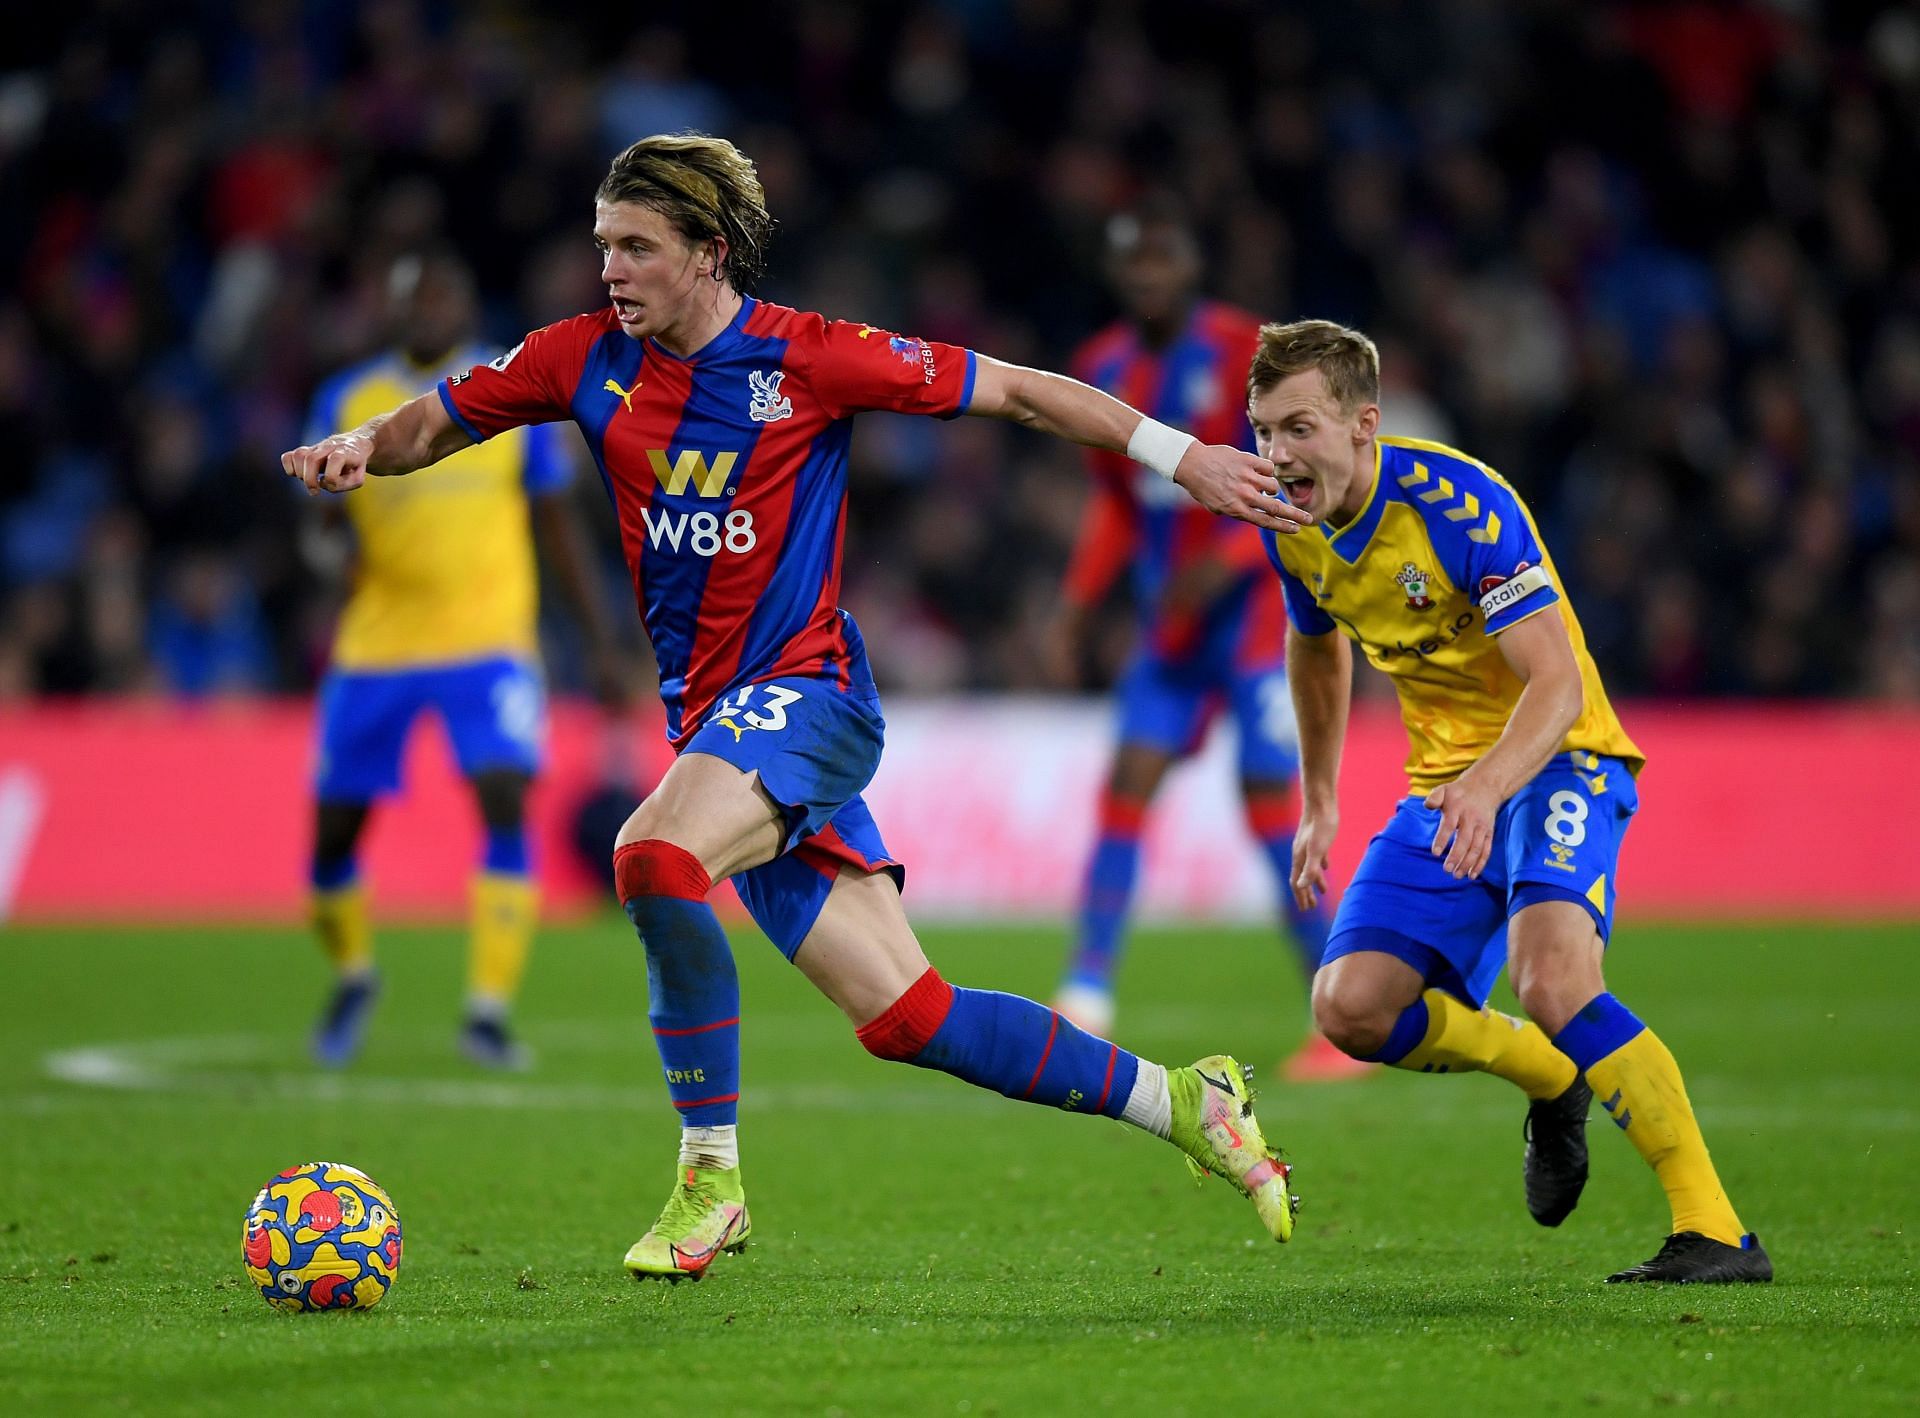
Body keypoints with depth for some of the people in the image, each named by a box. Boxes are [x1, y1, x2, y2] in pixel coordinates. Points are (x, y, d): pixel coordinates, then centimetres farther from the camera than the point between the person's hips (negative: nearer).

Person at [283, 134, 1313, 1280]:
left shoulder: (807, 359, -10)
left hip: (804, 689, -6)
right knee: (905, 1019, 3)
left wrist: (1181, 455, -6)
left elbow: (1016, 391, -3)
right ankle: (1180, 1101, 19)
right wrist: (359, 446, -8)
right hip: (711, 714, 6)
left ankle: (711, 1177, -20)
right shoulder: (589, 359, 4)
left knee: (655, 856, -33)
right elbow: (436, 424, 14)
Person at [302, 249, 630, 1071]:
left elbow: (558, 526, 9)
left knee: (504, 804, -20)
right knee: (335, 825, 4)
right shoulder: (347, 403, 3)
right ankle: (353, 978, 33)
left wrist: (600, 642, 7)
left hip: (489, 640, -1)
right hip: (376, 642, 1)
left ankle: (488, 1011, -17)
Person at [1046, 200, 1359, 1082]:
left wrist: (1227, 560, -22)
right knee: (1126, 785, -5)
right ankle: (1085, 1001, -4)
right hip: (1170, 620, 6)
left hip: (1257, 605, -6)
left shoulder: (1248, 355, -11)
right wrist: (1081, 599, 8)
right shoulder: (1104, 371, 8)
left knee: (1272, 803, -10)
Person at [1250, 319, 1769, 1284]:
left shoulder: (1458, 503, -24)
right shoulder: (1294, 524, -2)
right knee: (1352, 1008, -12)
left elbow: (1559, 686, -30)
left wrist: (1487, 788, -46)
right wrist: (1318, 805, 26)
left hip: (1557, 763, -7)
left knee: (1551, 981, -33)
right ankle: (1551, 1079, 17)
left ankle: (1715, 1231, -26)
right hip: (1446, 786, 7)